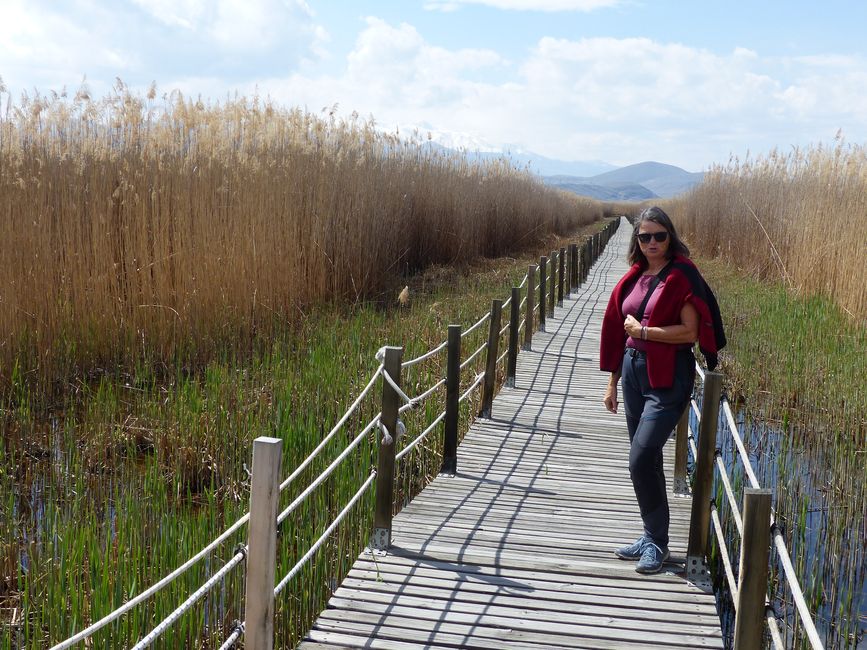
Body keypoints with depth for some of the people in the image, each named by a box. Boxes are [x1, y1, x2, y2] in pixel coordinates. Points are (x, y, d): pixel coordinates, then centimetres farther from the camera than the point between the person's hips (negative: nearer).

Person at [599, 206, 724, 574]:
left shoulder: (682, 276, -9)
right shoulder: (634, 278, 11)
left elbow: (690, 331, -17)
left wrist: (642, 330, -12)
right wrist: (612, 382, 16)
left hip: (668, 377, -7)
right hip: (634, 369, 7)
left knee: (641, 460, -13)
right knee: (646, 459, 13)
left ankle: (657, 543, 3)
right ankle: (652, 538, 24)